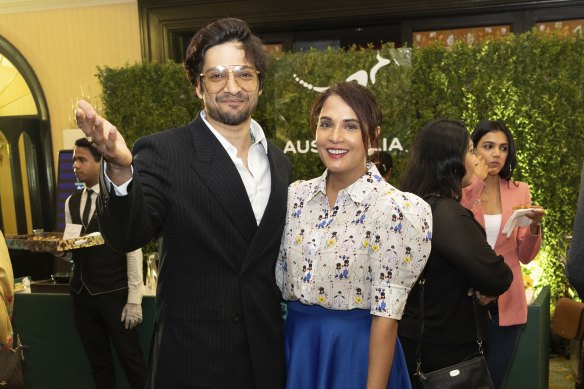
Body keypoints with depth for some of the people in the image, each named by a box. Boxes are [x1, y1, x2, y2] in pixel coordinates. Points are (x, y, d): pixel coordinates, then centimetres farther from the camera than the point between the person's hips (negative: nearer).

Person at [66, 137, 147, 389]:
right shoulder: (71, 202, 10)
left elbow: (133, 250, -11)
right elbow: (73, 246, 15)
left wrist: (134, 300, -14)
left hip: (114, 294, -6)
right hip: (81, 293, 6)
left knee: (130, 358, 2)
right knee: (98, 361, 16)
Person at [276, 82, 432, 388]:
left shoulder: (394, 209, -17)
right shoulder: (295, 195, -1)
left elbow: (386, 315, -16)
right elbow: (280, 281, 6)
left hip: (356, 351, -5)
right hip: (296, 345, 5)